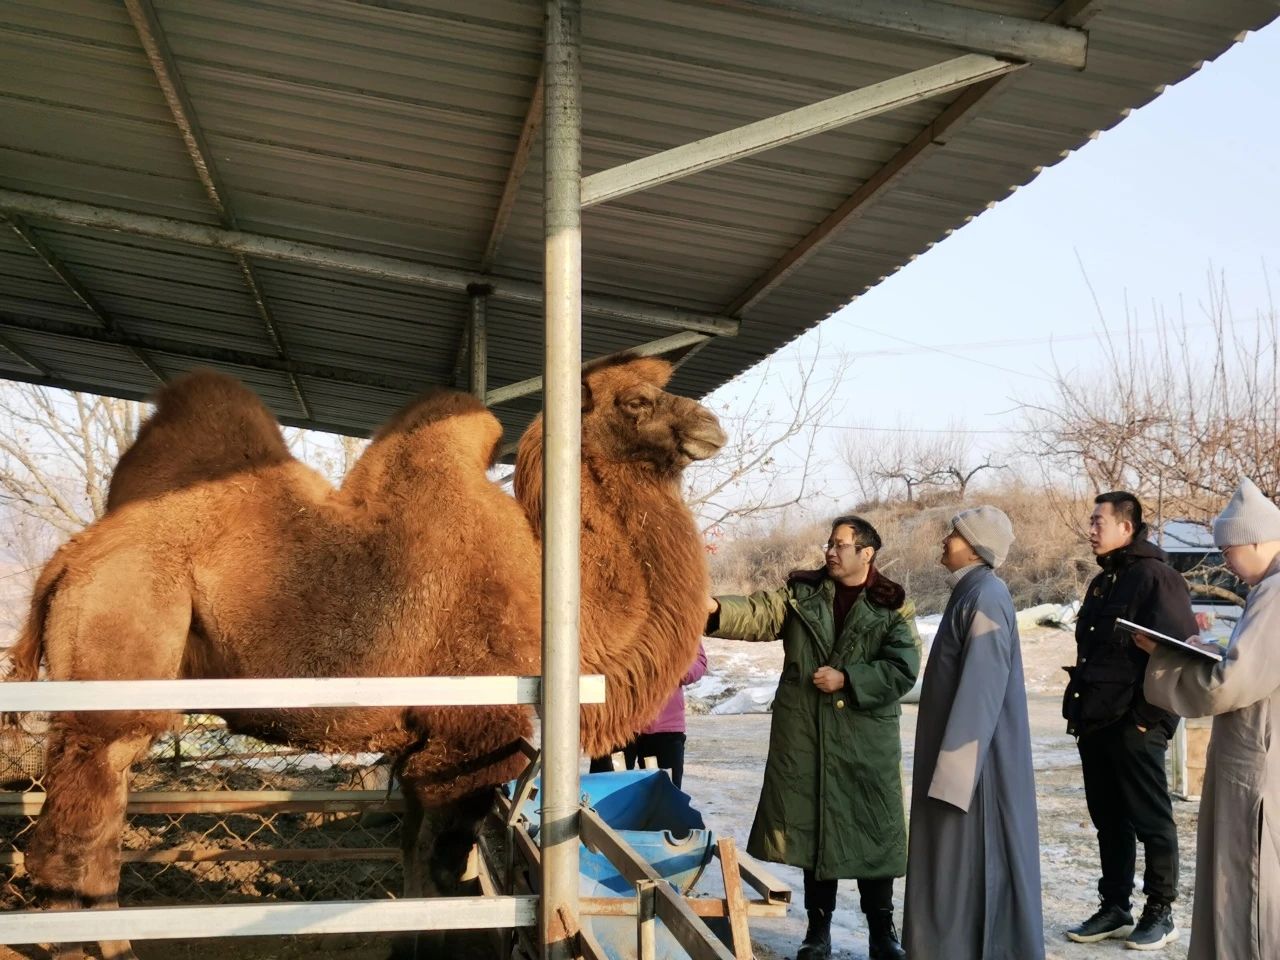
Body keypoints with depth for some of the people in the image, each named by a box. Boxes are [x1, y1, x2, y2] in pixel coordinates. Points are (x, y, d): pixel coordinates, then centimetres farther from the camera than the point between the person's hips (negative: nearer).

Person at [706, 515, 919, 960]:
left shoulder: (893, 606, -2)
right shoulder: (800, 591, 5)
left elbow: (903, 669, -8)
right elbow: (759, 615, -8)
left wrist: (846, 679, -15)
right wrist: (715, 608, -26)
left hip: (866, 738, -2)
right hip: (805, 734, 2)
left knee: (872, 829, 5)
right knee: (812, 825, 8)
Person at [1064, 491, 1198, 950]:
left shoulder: (1155, 578, -12)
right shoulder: (1103, 582, 16)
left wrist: (1148, 716, -16)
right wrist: (1080, 709, 15)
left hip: (1133, 728, -9)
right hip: (1096, 724, 9)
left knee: (1151, 820, 3)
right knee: (1109, 820, 14)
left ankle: (1160, 912, 14)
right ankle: (1114, 907, 24)